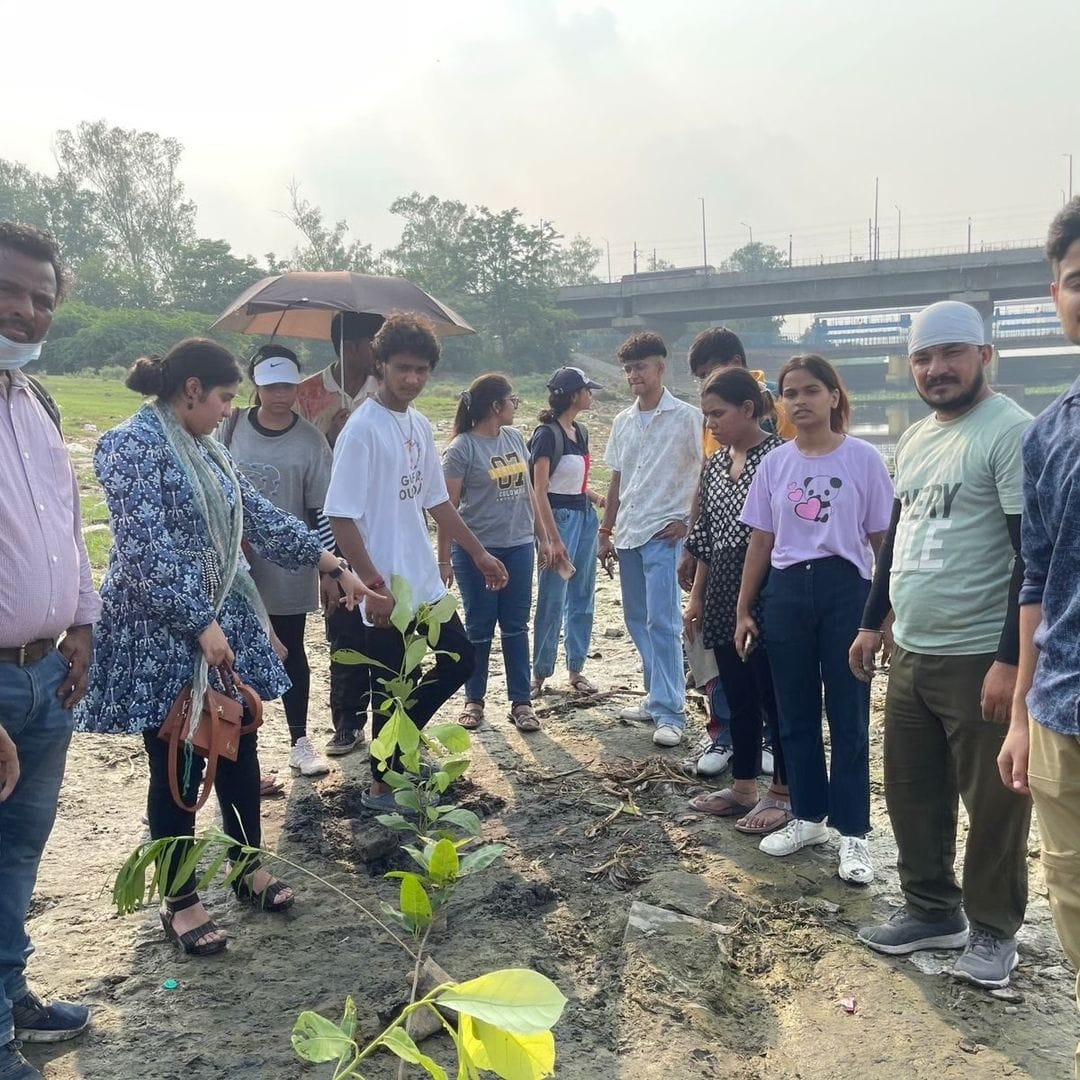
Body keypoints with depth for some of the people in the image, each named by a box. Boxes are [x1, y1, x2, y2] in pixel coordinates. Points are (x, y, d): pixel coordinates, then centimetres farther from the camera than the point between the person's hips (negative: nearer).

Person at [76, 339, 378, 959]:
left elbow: (261, 518, 13)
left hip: (227, 624, 8)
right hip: (165, 636, -8)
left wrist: (335, 566, 9)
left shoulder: (205, 448, 11)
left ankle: (250, 867, 33)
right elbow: (149, 549, -22)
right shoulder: (133, 444, -15)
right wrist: (202, 625, -22)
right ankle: (180, 900, 20)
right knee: (179, 767, 3)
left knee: (239, 750, 15)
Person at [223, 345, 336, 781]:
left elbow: (321, 511, -4)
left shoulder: (310, 441, -5)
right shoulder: (232, 427, -2)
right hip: (235, 565, 1)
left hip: (289, 567, -1)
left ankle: (300, 741, 21)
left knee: (291, 654, 10)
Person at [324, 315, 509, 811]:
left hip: (426, 584, 8)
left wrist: (479, 553, 16)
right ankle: (381, 785, 26)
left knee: (459, 662, 17)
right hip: (387, 593, -8)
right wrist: (375, 584, -24)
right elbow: (342, 517, -20)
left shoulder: (420, 425, 7)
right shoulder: (362, 429, -17)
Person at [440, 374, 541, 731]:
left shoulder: (515, 437, 7)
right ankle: (474, 700, 22)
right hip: (476, 550, -5)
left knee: (516, 626, 9)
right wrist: (444, 559, -10)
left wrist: (542, 536, 13)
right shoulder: (462, 447, -11)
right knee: (479, 627, 7)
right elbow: (447, 506, -10)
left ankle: (521, 702, 17)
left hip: (518, 546, 5)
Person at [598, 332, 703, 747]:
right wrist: (606, 531, 16)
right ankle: (658, 696, 24)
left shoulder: (687, 417, -6)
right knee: (638, 620, 12)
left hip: (664, 533, -7)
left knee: (662, 621, -11)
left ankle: (670, 713, -7)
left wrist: (689, 520, -10)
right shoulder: (622, 421, 12)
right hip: (628, 534, 7)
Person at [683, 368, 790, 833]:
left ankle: (782, 794, 19)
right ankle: (743, 786, 28)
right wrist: (696, 598, 14)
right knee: (737, 697, 15)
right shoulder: (715, 465, 11)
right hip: (723, 600, 7)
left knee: (774, 698, 4)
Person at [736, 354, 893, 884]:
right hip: (786, 592, 4)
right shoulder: (774, 464, 6)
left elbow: (882, 541, -1)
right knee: (795, 714, 12)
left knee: (848, 716, 2)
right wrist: (743, 610, 10)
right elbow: (761, 542, 10)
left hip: (846, 589, -3)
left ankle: (853, 834, 13)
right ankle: (808, 817, 27)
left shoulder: (864, 459, -3)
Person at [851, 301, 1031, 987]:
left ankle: (993, 930, 26)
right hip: (909, 654, 8)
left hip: (979, 660, -8)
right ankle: (933, 911, 33)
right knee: (913, 794, 16)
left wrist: (1011, 660, -21)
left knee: (992, 805, 6)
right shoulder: (915, 439, 13)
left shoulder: (1012, 432, -12)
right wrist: (873, 623, 19)